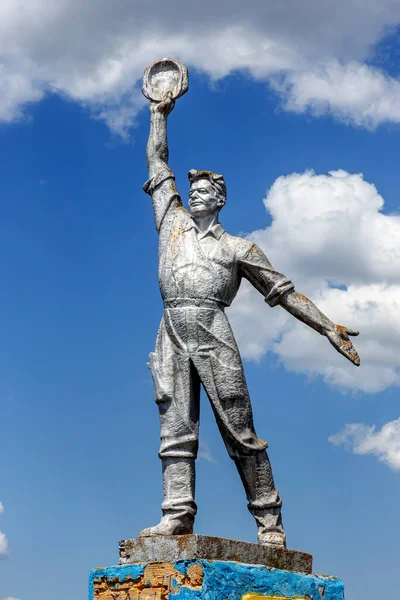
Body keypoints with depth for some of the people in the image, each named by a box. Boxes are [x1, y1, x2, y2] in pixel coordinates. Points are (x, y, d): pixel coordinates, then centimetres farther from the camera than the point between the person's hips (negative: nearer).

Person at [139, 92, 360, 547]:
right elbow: (158, 164, 32)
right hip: (172, 333, 3)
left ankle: (269, 520, -5)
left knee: (239, 430, -7)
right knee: (175, 426, -7)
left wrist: (328, 327, 7)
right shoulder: (173, 221, 25)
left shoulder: (237, 248, 17)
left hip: (212, 331, -3)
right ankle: (177, 515, -13)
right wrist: (159, 113, 35)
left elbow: (284, 291, 14)